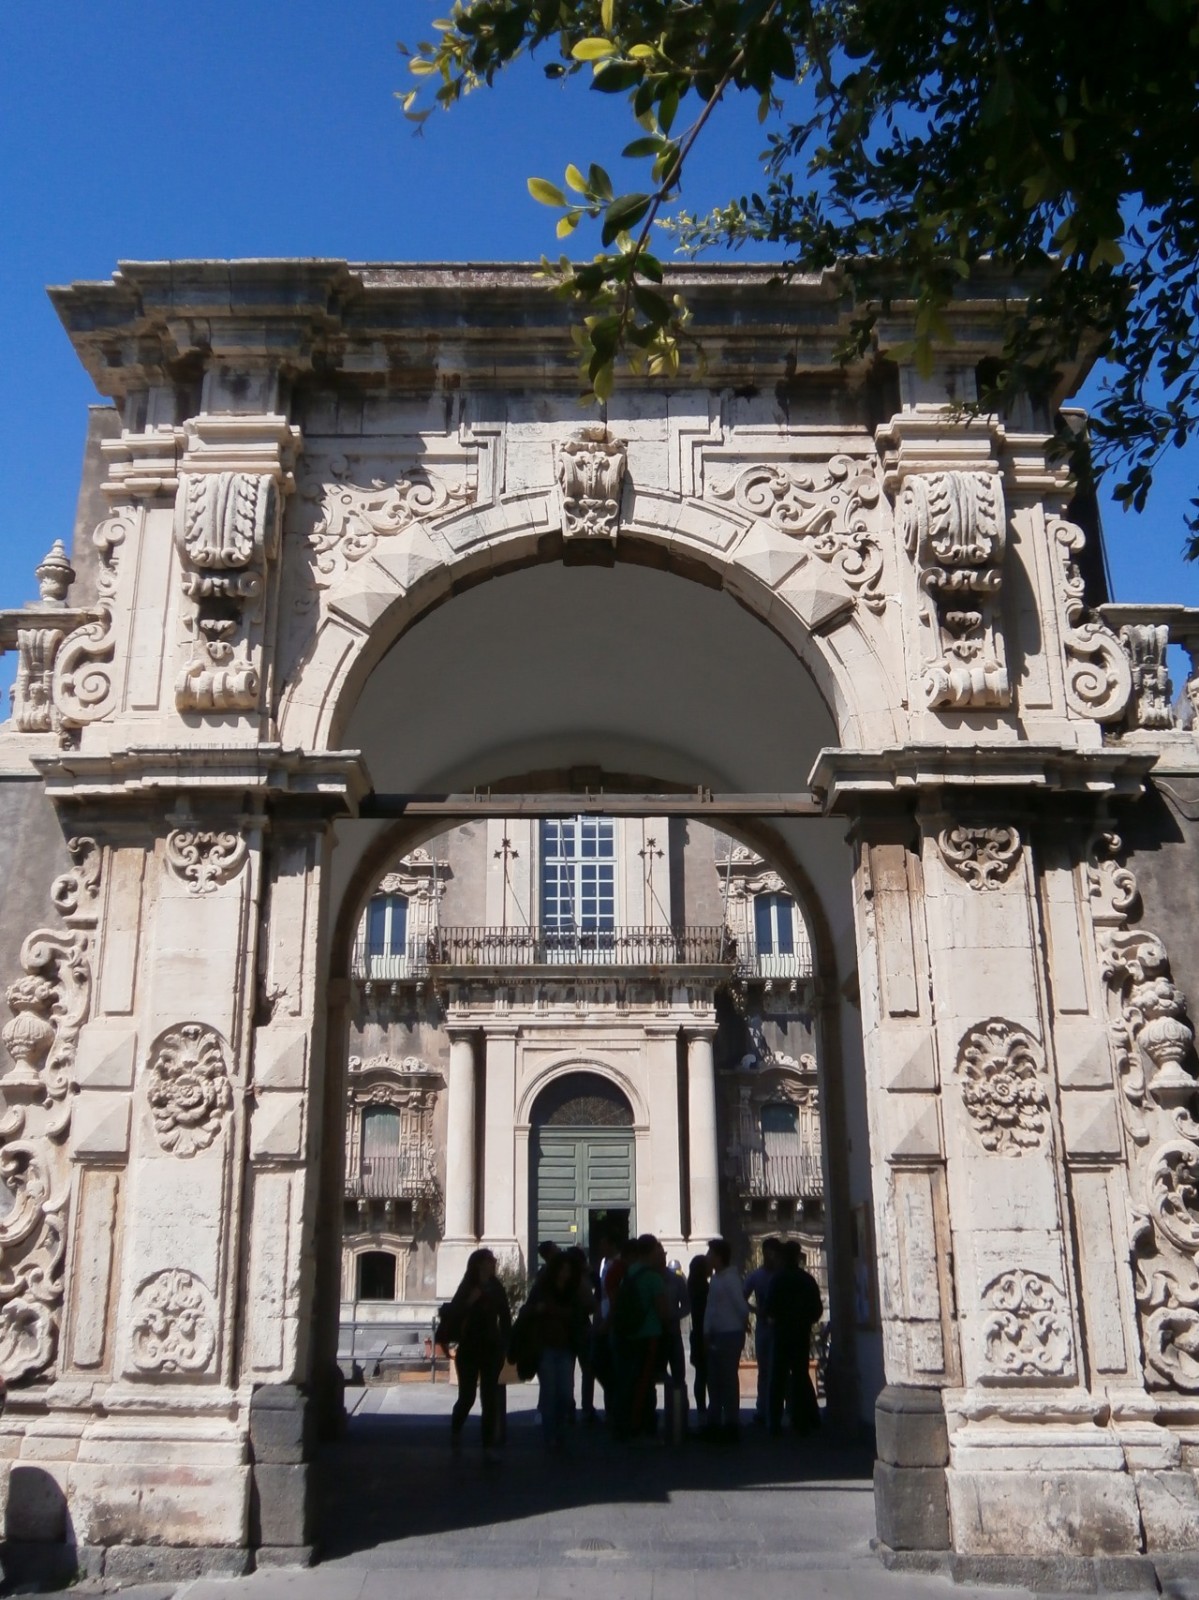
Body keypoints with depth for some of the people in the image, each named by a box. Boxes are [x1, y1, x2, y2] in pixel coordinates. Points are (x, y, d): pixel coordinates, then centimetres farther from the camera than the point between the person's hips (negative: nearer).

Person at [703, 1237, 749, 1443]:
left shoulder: (730, 1278, -14)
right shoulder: (716, 1278, 13)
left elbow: (741, 1305, -14)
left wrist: (744, 1323, 2)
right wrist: (707, 1333, 9)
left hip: (730, 1335, -9)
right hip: (716, 1336, 9)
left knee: (728, 1380, -2)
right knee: (714, 1380, 13)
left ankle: (731, 1426, 5)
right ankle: (714, 1424, 22)